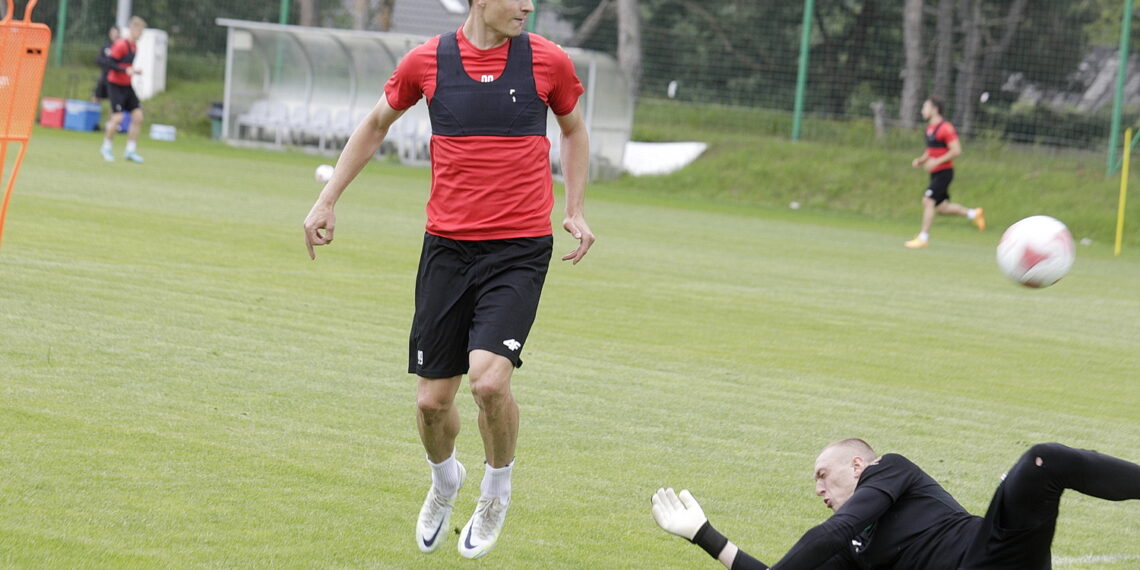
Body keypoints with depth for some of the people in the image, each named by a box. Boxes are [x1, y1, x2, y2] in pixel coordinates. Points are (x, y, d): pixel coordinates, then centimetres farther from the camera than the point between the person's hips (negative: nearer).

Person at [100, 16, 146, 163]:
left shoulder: (134, 45, 10)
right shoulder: (120, 45, -16)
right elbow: (111, 64, -20)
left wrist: (134, 71, 7)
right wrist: (126, 70, -30)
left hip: (127, 86, 8)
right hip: (116, 85, -8)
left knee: (138, 116, -1)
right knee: (117, 117, -13)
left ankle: (131, 151, 8)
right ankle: (106, 148, 7)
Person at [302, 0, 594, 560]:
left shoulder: (547, 61, -3)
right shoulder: (426, 61, -1)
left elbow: (573, 129, 17)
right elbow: (375, 124, 17)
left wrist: (574, 211, 10)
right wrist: (327, 199, 17)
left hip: (521, 248, -2)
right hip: (447, 245, 2)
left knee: (489, 378, -21)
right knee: (432, 399, 4)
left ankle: (497, 489, 8)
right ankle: (444, 480, 38)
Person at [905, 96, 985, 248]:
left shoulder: (945, 128, -15)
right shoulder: (930, 127, 13)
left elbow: (956, 151, -19)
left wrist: (937, 161, -23)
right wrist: (920, 160, 6)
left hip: (944, 172, -9)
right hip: (935, 173, 9)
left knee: (928, 200, -15)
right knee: (941, 208, 10)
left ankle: (923, 237, -11)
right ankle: (973, 213, 25)